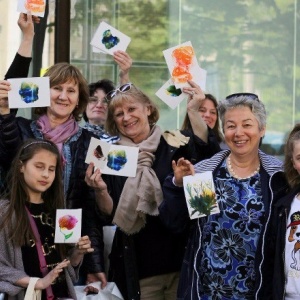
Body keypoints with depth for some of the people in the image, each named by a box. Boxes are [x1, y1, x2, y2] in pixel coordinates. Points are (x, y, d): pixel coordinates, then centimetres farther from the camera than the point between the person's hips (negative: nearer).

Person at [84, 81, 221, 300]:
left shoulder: (177, 144, 0)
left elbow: (211, 155, -21)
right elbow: (112, 216, 0)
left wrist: (193, 111, -23)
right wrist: (101, 190, -18)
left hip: (181, 259, -1)